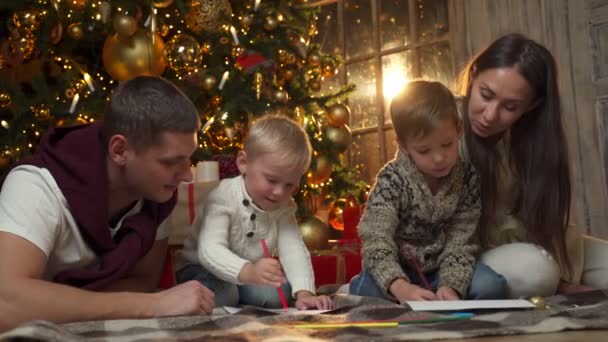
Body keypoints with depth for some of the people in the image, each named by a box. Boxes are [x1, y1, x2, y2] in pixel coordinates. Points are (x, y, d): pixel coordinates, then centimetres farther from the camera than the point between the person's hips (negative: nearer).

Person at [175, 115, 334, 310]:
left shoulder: (284, 207, -8)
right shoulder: (224, 197, -27)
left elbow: (294, 250, -20)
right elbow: (210, 249, -41)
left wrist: (304, 292, -39)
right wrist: (247, 272, -61)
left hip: (250, 276, 5)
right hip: (203, 268, -4)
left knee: (279, 292, -25)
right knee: (221, 295, -36)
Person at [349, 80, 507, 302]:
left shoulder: (468, 178, -11)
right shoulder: (392, 181, -20)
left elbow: (461, 240, -13)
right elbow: (377, 241, -29)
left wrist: (451, 285, -32)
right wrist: (400, 287, -48)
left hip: (441, 269, 3)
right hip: (397, 270, -3)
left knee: (491, 287, -23)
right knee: (365, 289, -34)